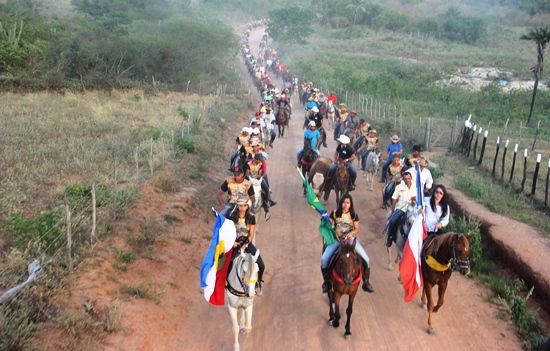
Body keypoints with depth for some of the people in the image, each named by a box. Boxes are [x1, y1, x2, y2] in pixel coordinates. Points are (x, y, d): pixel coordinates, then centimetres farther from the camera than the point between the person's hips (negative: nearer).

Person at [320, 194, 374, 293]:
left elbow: (357, 228, -3)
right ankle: (326, 281, 5)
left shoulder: (354, 215, -2)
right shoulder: (335, 213, -2)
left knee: (365, 259, -12)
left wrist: (351, 233, -23)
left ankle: (366, 283, 8)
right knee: (324, 259, -18)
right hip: (336, 239, 0)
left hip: (350, 239, 0)